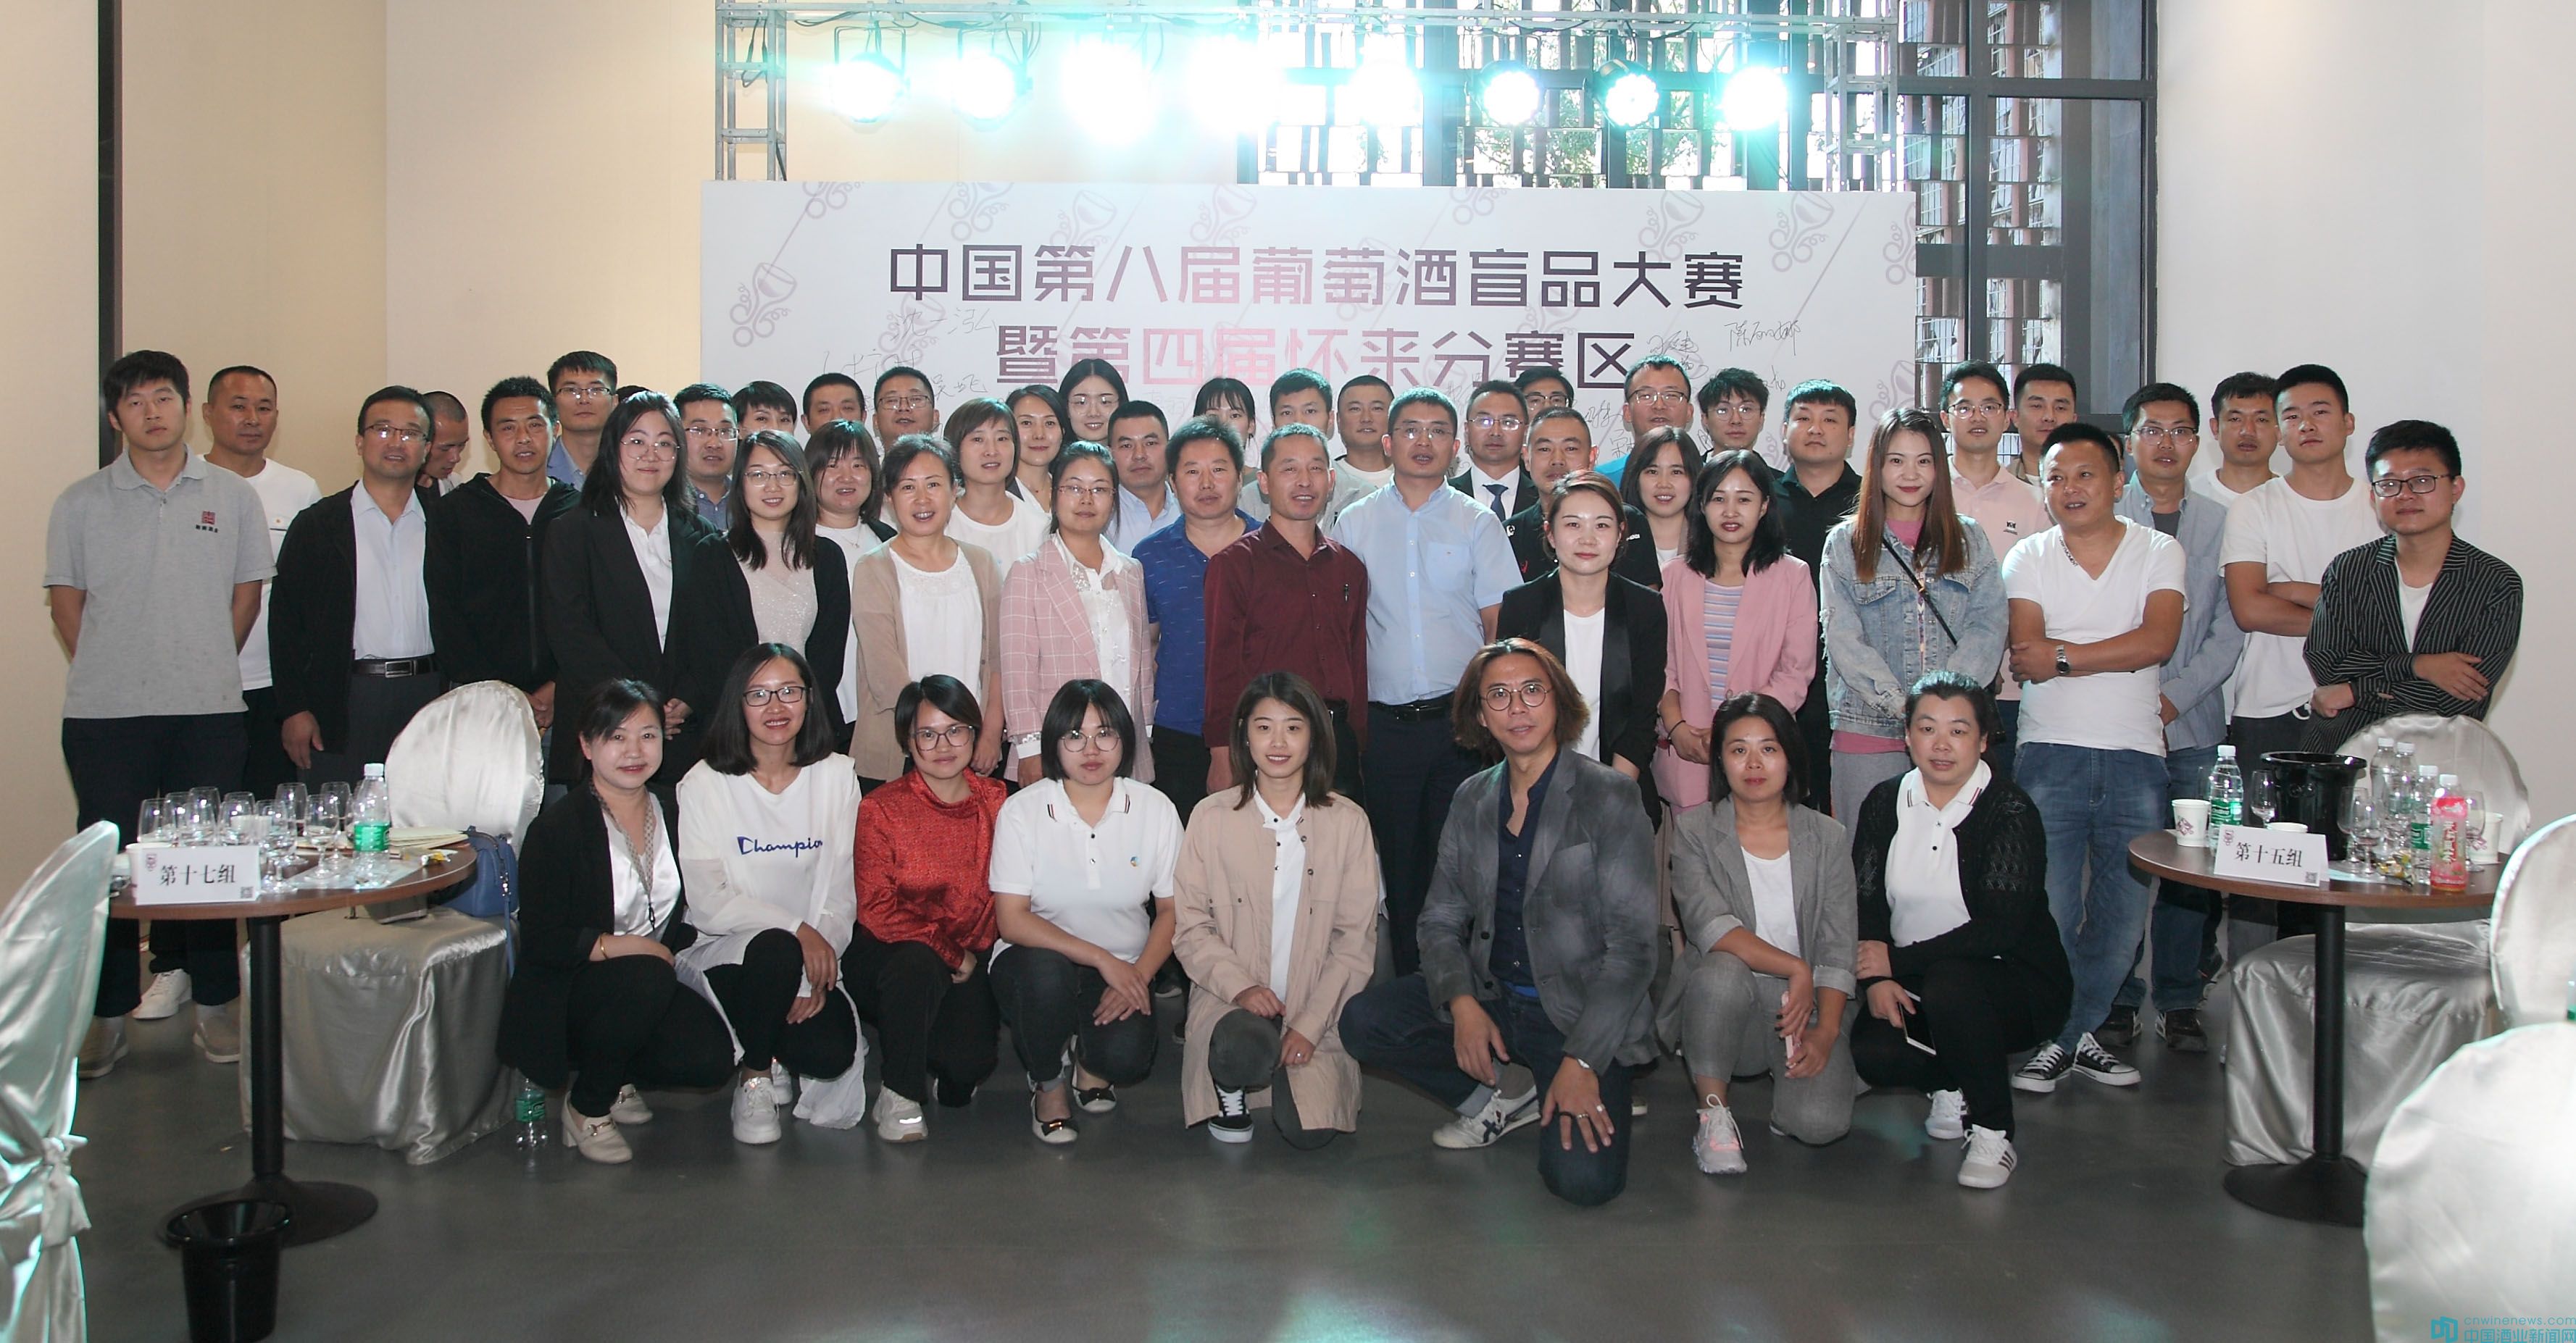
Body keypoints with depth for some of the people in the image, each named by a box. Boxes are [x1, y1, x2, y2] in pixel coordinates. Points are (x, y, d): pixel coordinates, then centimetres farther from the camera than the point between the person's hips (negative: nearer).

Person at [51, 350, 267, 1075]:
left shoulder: (232, 497, 7)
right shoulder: (81, 503, 6)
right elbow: (66, 600, 9)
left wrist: (204, 665, 8)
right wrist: (114, 670, 5)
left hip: (209, 711, 0)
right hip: (104, 714, 0)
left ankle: (216, 1003, 15)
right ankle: (107, 1012, 13)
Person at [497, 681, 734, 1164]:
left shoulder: (672, 818, 8)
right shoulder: (557, 828, -10)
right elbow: (541, 942, -15)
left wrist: (675, 948, -9)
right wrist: (623, 946, -22)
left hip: (648, 990, 5)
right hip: (564, 993, -5)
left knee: (713, 1058, -20)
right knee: (646, 978, -36)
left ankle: (613, 1074, 13)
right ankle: (586, 1107, -10)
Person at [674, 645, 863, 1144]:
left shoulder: (836, 776, 4)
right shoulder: (705, 784, -4)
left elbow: (841, 890, 1)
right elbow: (707, 902, -11)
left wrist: (817, 978, -11)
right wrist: (797, 930, -21)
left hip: (813, 955, 3)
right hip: (723, 951, -2)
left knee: (832, 1054, -24)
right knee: (776, 948, -36)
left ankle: (770, 1051, 15)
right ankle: (754, 1079, -8)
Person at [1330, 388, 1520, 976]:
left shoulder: (1478, 524, 5)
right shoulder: (1354, 524, 7)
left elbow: (1500, 627, 6)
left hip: (1461, 721, -1)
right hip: (1385, 723, 1)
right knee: (1399, 860, 7)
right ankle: (1409, 986, 18)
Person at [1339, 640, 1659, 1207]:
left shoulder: (1608, 796, -8)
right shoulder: (1473, 800, 7)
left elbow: (1632, 945, -12)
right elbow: (1442, 919, 8)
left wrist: (1582, 1060, -19)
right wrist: (1461, 1003, -13)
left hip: (1581, 1011, -5)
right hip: (1489, 999, 5)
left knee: (1582, 1177, -25)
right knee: (1363, 1021, -17)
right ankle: (1503, 1095, 3)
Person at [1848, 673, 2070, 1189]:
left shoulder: (2010, 812, -13)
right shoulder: (1885, 802, 2)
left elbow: (2002, 929, -22)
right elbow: (1865, 900, 0)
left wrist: (1897, 961, -20)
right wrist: (1875, 977, -18)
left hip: (2015, 984, -4)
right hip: (1916, 984, 4)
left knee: (1948, 984, -37)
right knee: (1869, 1052, -24)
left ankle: (1993, 1132, -15)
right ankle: (1953, 1085, 12)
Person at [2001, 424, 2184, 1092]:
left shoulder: (2159, 552, 6)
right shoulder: (2028, 557, 6)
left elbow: (2160, 640, -11)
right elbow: (2027, 659, -7)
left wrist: (2064, 655, -13)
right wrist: (2117, 655, -12)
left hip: (2135, 755, 1)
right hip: (2050, 753, -1)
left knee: (2124, 913, 4)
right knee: (2048, 908, -4)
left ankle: (2076, 1030, 21)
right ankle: (2054, 1037, 11)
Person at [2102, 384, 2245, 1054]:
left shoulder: (2221, 523, 9)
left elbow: (2230, 629, 4)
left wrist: (2174, 697, -7)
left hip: (2193, 721, 2)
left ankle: (2180, 1002, 14)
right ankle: (2117, 1000, 10)